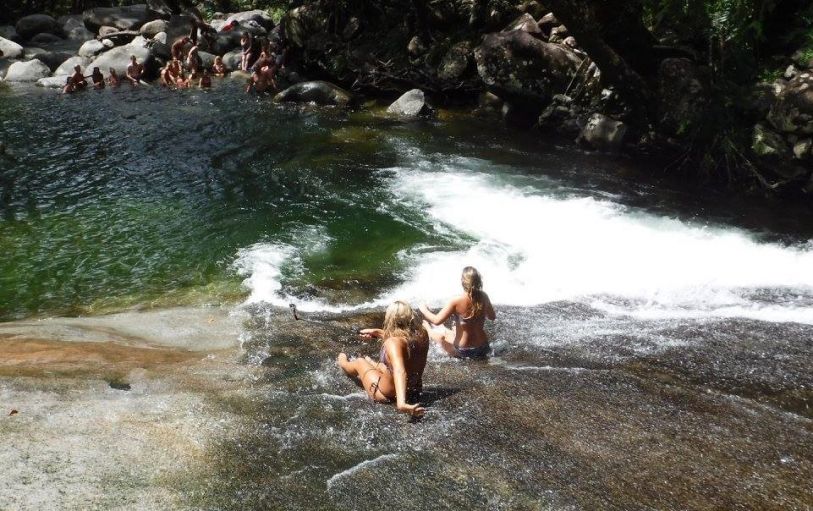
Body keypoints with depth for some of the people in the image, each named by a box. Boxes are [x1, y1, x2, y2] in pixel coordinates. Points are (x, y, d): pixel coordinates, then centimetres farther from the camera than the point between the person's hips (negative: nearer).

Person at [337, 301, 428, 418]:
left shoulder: (394, 343, -31)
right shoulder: (421, 335, -10)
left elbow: (400, 372, -47)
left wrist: (401, 402, -61)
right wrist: (377, 332, 20)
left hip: (388, 395, -6)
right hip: (415, 392, 6)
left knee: (360, 362, 23)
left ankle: (343, 363, 58)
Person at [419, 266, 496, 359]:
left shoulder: (456, 302, -23)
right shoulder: (483, 297, -9)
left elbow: (437, 320, -20)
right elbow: (492, 317, 6)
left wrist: (424, 310, -2)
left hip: (463, 352, -5)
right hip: (482, 350, 5)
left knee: (440, 333, 23)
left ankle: (429, 329, 54)